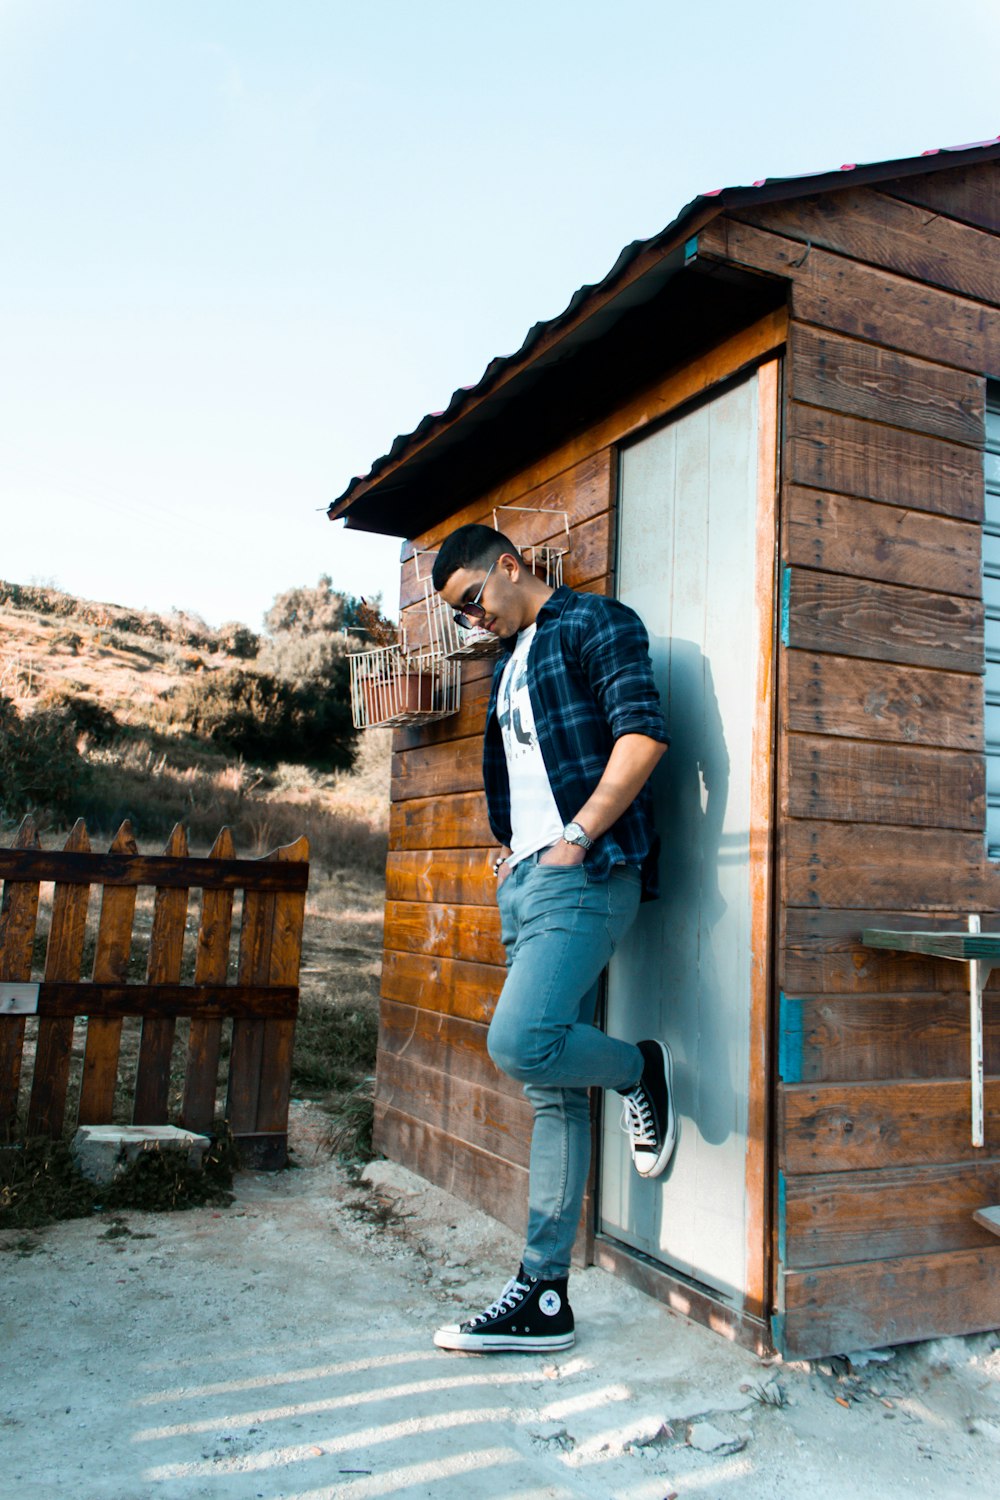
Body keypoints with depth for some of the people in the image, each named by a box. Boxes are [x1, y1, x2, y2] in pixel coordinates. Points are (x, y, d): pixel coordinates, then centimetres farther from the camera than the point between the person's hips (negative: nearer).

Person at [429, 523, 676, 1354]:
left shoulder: (595, 624, -1)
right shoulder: (510, 661, 25)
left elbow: (644, 733, -15)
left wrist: (577, 838, -17)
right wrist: (508, 848, 14)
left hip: (584, 874, -8)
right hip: (523, 881, 8)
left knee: (521, 1040, -24)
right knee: (552, 1092, 7)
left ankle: (643, 1069, 7)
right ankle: (543, 1296, 12)